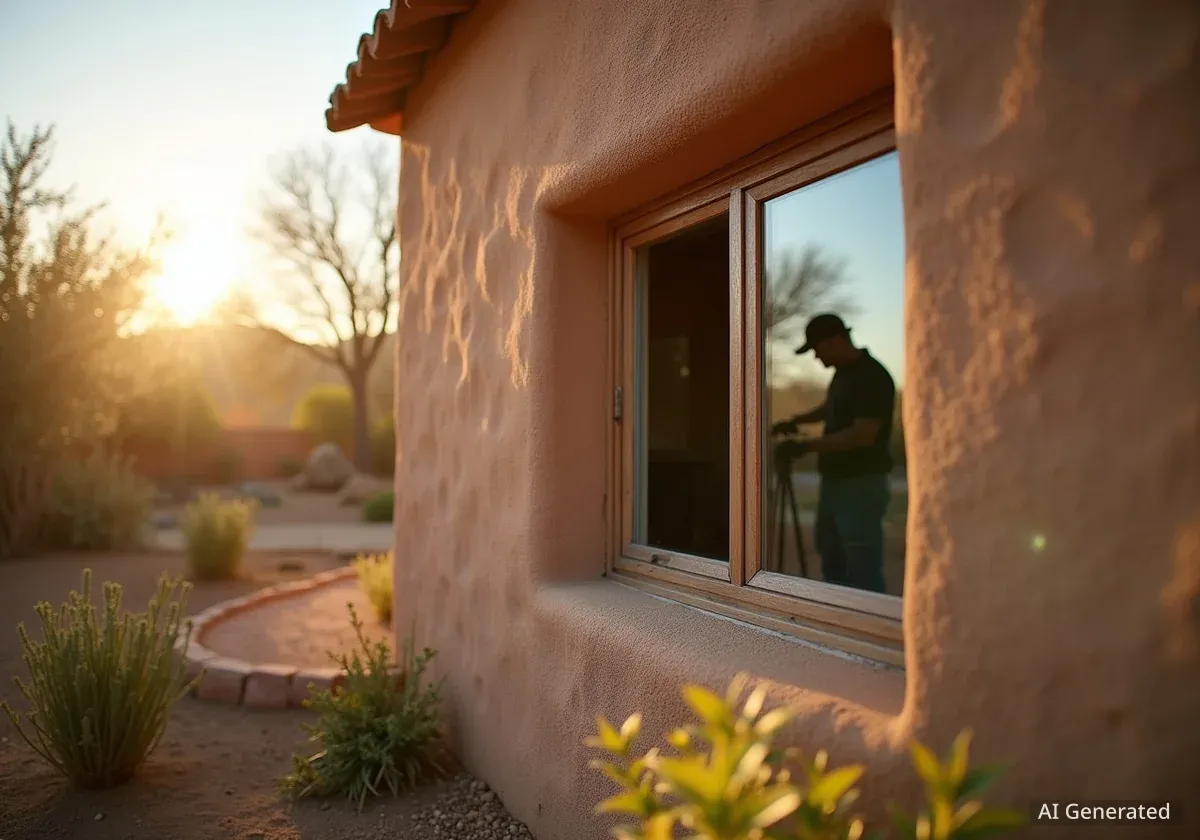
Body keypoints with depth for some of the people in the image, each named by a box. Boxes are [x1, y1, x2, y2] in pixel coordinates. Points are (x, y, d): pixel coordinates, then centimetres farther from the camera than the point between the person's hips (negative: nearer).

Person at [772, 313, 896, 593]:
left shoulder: (872, 377, -16)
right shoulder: (842, 372, 12)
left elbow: (863, 435, -24)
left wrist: (807, 446, -21)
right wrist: (796, 421, 16)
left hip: (862, 486, -10)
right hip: (835, 481, 10)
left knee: (863, 572, -8)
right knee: (832, 562, 16)